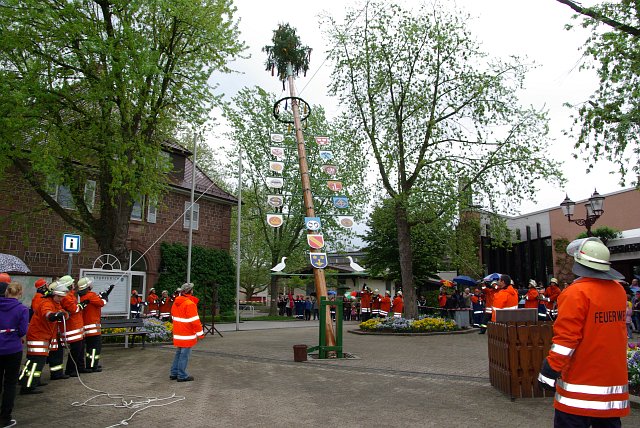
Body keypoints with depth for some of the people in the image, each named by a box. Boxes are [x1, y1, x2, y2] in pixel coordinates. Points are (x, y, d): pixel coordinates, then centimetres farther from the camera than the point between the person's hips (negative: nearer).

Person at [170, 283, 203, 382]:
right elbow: (195, 321, -20)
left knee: (178, 353, 19)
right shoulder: (189, 304, -20)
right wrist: (200, 333, -11)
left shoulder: (175, 303, 9)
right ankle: (182, 376, 5)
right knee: (185, 355, -1)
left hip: (177, 334, 9)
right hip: (187, 336, -9)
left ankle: (173, 373, 25)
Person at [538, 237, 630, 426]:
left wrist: (549, 372, -14)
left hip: (582, 385, -7)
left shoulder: (577, 293, -17)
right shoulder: (619, 291, 5)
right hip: (615, 381, 7)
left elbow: (566, 338, -19)